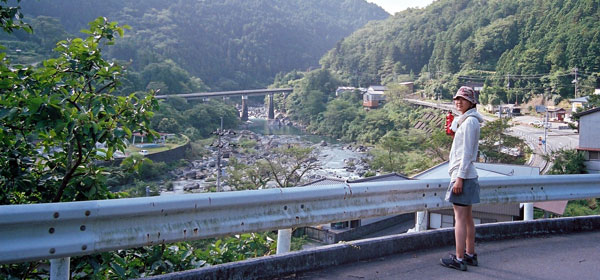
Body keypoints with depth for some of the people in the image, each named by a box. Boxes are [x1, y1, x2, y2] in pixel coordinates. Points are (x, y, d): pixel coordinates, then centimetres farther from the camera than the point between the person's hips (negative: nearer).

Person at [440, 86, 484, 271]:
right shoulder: (463, 120, 17)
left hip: (463, 175, -10)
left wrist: (460, 177, -19)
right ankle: (470, 255, 22)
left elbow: (467, 152, -18)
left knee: (460, 218, -7)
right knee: (467, 217, 14)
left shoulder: (470, 121, -13)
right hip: (466, 175, 10)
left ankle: (459, 259, -3)